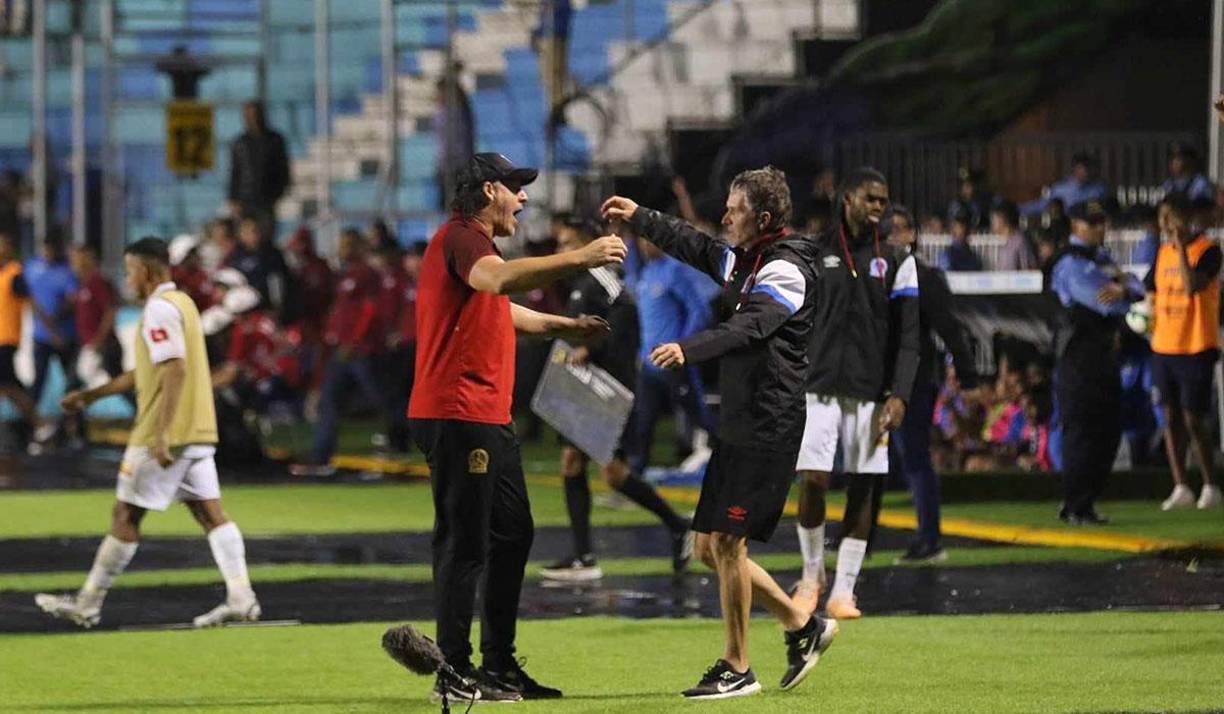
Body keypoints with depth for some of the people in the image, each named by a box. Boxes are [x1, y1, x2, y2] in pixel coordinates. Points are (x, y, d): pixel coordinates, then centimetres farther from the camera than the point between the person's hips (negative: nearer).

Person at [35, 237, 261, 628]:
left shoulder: (160, 309, -13)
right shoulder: (182, 303, 19)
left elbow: (176, 369, -24)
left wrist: (162, 432, -28)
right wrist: (91, 395, 30)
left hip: (165, 434, -9)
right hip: (198, 432, 9)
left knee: (125, 516, -1)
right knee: (210, 513, 4)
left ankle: (87, 605, 6)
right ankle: (241, 599, -5)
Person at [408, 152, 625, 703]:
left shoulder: (472, 242, 24)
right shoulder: (461, 237, -11)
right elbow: (496, 279, -34)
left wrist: (561, 326, 47)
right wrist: (578, 259, -36)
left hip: (489, 419, 11)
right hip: (457, 415, -11)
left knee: (512, 534, 14)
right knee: (465, 543, -9)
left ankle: (499, 666, 21)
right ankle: (455, 673, -6)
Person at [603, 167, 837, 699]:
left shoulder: (786, 270, -15)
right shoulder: (738, 257, 12)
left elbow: (747, 328, -31)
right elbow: (693, 245, 30)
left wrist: (687, 350, -44)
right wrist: (639, 218, 30)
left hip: (768, 429, -9)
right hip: (736, 425, 10)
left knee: (726, 541, -9)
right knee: (708, 546, 10)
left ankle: (736, 669, 1)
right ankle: (803, 626, 22)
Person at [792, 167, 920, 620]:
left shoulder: (895, 260, 6)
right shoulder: (812, 255, 5)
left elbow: (908, 334, 3)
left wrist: (899, 395, -7)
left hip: (871, 391, 1)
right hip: (819, 386, -1)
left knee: (862, 488, -1)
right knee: (812, 480, -9)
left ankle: (843, 591, 3)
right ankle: (812, 574, 13)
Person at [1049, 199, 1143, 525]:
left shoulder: (1102, 259, 18)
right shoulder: (1072, 264, -12)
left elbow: (1137, 290, 5)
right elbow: (1105, 303, -22)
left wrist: (1122, 289, -17)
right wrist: (1122, 287, -1)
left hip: (1106, 354, 9)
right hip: (1079, 354, -9)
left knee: (1109, 430, 11)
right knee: (1080, 432, -7)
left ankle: (1082, 504, 19)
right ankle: (1076, 507, -2)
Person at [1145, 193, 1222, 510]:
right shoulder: (1163, 252, 11)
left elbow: (1193, 286, -25)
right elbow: (1152, 292, 20)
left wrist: (1181, 246, -25)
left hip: (1196, 349, -7)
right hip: (1164, 348, 7)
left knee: (1193, 419, -5)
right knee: (1170, 417, 5)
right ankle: (1180, 488, 11)